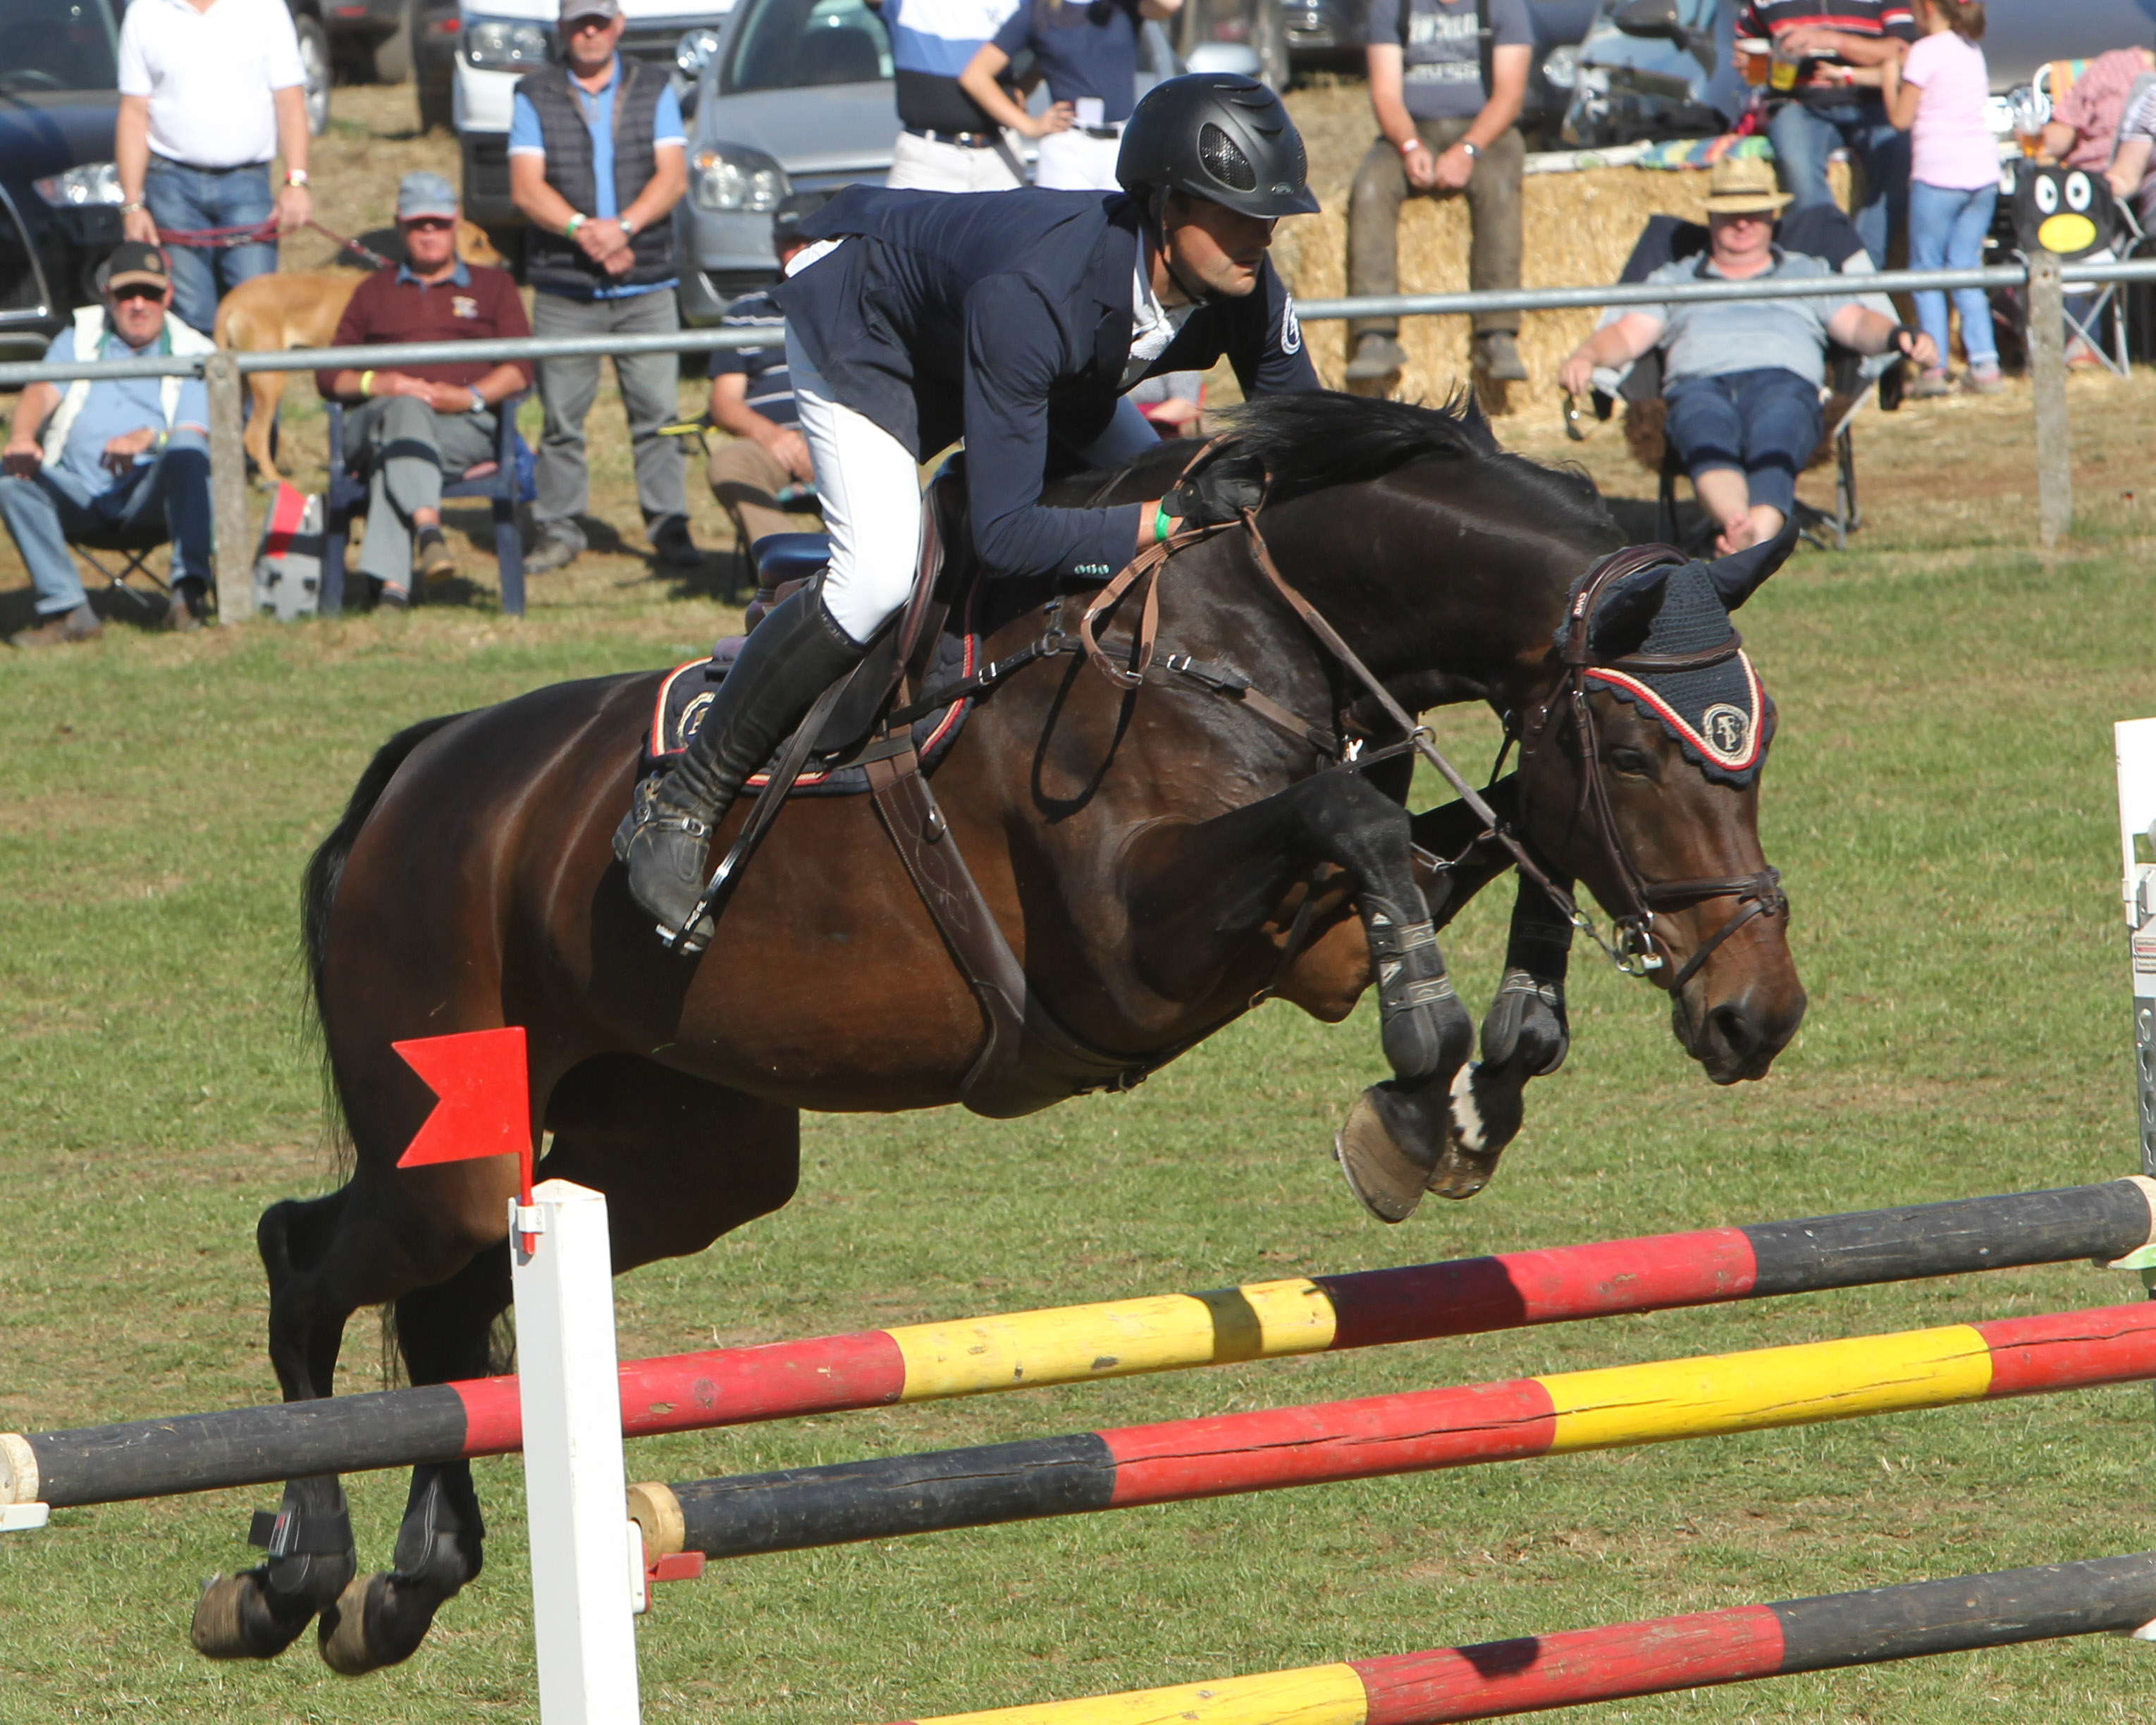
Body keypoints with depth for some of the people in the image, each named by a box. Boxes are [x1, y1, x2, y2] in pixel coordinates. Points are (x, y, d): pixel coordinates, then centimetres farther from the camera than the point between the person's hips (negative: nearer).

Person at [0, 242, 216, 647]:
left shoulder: (192, 352, 14)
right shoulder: (78, 338, 20)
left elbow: (193, 436, 0)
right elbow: (41, 393, 2)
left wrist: (150, 438, -25)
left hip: (148, 492, -2)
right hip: (76, 489, 2)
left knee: (187, 450, -33)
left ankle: (189, 588, -40)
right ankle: (67, 610, -30)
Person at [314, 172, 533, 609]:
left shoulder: (493, 286, 26)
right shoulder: (373, 292, 31)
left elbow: (521, 369, 11)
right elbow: (329, 376, 19)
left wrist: (471, 397, -8)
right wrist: (376, 384, -3)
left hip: (464, 425, -1)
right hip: (377, 418, 1)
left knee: (394, 447, -38)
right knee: (405, 410, -39)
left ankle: (391, 578, -54)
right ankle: (427, 524, -59)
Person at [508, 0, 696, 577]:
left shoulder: (653, 90, 11)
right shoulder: (534, 96, 8)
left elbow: (673, 177, 1)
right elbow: (525, 187, -2)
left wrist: (623, 227, -15)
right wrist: (581, 229, -17)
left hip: (647, 288, 0)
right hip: (563, 289, 0)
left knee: (657, 412, -4)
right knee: (561, 415, -2)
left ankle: (669, 526, 1)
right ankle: (558, 530, 6)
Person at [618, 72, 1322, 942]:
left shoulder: (1246, 292, -27)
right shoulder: (1032, 293, -46)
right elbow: (1005, 532, -46)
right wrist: (1173, 516, -50)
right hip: (859, 332, -8)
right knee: (880, 571, -27)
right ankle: (680, 807, -14)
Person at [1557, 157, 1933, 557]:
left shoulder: (1808, 273, 34)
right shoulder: (1673, 279, 35)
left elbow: (1856, 323, 18)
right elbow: (1627, 334, 21)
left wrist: (1897, 336, -5)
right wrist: (1586, 356, -3)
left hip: (1783, 378, 0)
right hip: (1700, 382, 0)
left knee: (1773, 446, -38)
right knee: (1707, 437, -39)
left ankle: (1760, 532, -66)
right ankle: (1736, 521, -67)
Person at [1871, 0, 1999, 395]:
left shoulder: (1926, 51, -8)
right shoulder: (1972, 50, 14)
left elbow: (1900, 117, -7)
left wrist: (1888, 78, 10)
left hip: (1937, 174, -6)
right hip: (1982, 173, 6)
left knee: (1926, 270, 2)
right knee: (1965, 269, 11)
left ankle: (1934, 367, -6)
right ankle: (1984, 363, 2)